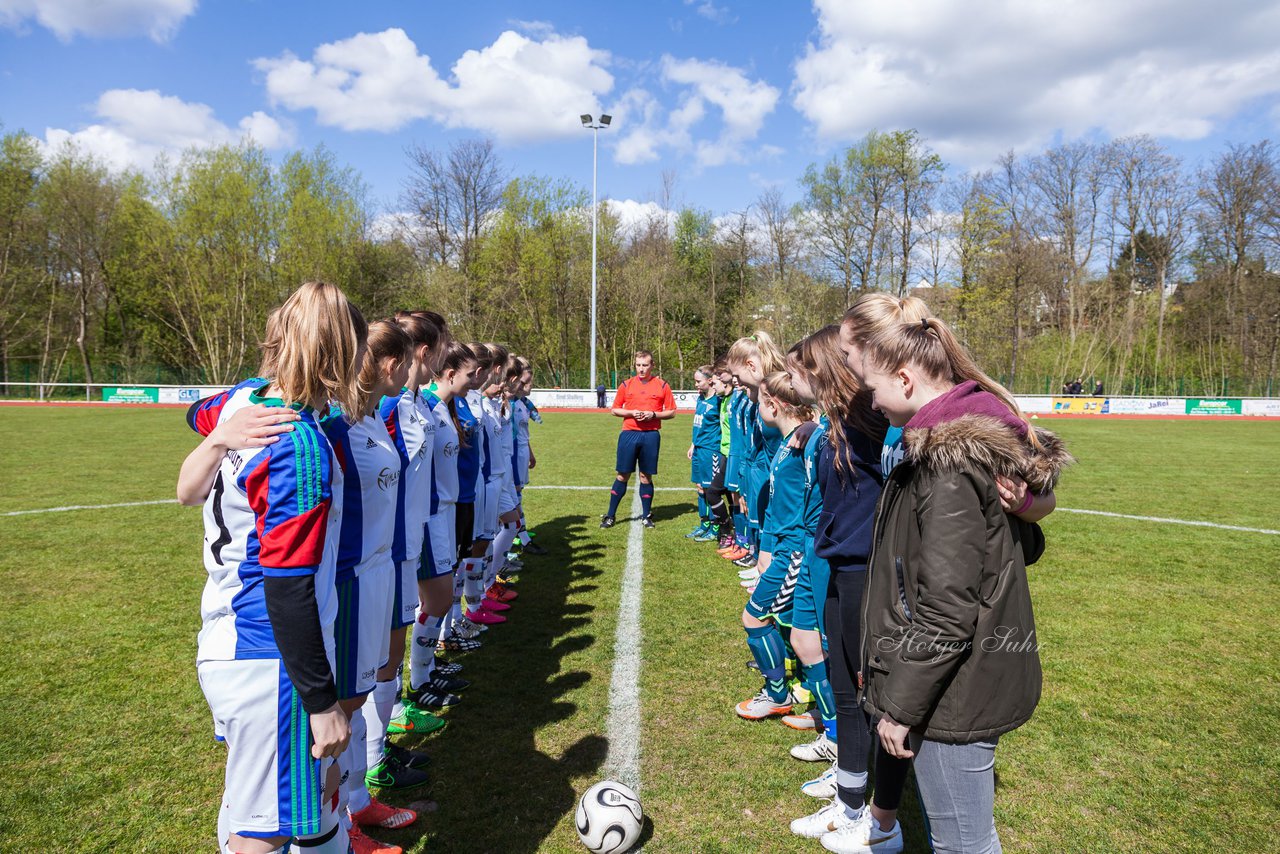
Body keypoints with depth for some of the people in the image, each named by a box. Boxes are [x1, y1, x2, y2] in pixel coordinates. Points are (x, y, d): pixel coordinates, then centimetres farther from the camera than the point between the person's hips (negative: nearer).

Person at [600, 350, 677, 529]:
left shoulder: (662, 385, 3)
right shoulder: (626, 385, 6)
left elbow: (671, 412, 4)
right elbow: (615, 409, 10)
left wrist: (653, 415, -12)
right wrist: (631, 412, -8)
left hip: (651, 435, 0)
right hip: (629, 434, 0)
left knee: (646, 476, 6)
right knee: (622, 475, 3)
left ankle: (646, 516, 19)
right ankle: (610, 516, 11)